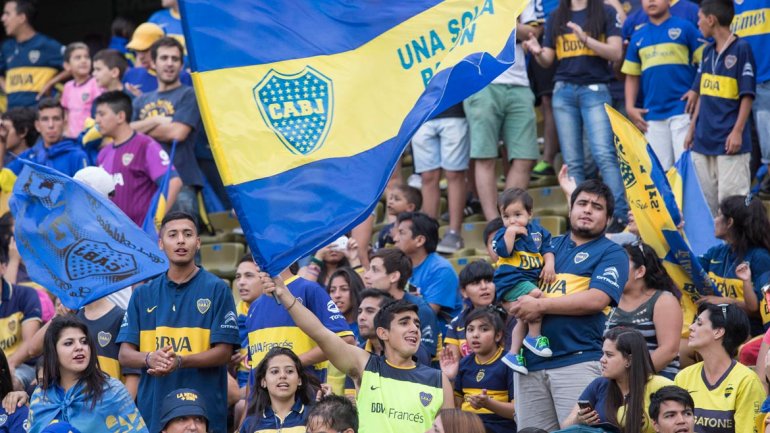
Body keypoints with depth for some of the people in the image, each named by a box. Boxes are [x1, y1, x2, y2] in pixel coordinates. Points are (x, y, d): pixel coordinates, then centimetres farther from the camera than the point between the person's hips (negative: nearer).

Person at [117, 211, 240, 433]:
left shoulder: (217, 289, 3)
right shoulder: (143, 294, 13)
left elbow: (223, 352, -3)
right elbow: (125, 354, 9)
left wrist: (180, 361, -20)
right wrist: (150, 358, -14)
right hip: (152, 412, 3)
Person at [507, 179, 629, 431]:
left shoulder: (611, 253, 4)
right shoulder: (550, 246, 22)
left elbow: (596, 299, -11)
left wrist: (541, 305, -11)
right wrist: (519, 304, 1)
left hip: (577, 361, -6)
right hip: (529, 362, 6)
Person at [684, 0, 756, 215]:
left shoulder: (741, 48, -8)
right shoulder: (708, 51, 13)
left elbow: (747, 95, -9)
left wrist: (738, 131, -14)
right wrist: (692, 128, 16)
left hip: (728, 140, -7)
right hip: (704, 138, 7)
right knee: (705, 199, 10)